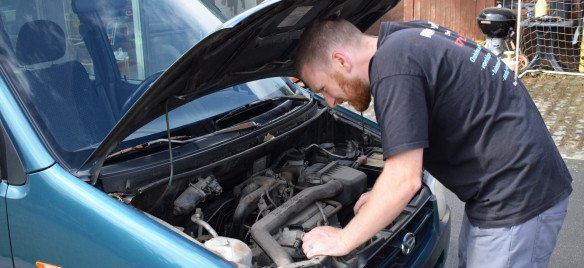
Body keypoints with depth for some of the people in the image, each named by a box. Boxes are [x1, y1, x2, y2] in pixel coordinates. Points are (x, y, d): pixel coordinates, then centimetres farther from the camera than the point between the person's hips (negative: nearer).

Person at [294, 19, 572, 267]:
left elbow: (404, 181, -23)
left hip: (519, 197, -10)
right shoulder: (408, 39, 6)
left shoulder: (393, 66, -22)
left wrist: (343, 240, -12)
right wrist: (384, 196, 12)